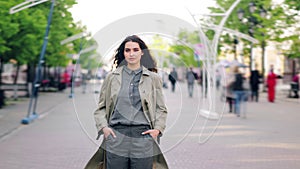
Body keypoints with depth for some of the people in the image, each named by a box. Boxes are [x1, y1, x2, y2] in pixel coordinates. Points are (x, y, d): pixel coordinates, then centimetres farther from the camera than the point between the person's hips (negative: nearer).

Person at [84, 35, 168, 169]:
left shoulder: (153, 78, 11)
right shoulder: (112, 77, 11)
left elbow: (161, 109, 14)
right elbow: (101, 107, 14)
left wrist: (158, 128, -1)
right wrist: (103, 127, -1)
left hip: (143, 137, 0)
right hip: (116, 137, 0)